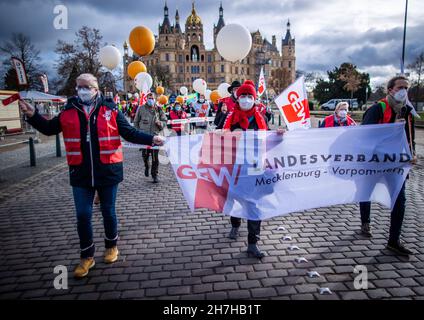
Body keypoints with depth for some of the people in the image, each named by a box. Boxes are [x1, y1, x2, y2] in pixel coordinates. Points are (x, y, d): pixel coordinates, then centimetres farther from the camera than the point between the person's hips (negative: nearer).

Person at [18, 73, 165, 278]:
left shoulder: (110, 110, -2)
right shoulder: (68, 112, 4)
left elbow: (129, 133, -2)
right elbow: (49, 129, 16)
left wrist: (151, 139, -13)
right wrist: (32, 115, 1)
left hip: (107, 171, -2)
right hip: (81, 173, 2)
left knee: (108, 211, 12)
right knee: (83, 215, 7)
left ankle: (112, 246, 36)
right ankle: (87, 257, 24)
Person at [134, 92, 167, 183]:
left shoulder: (158, 109, 7)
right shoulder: (141, 109, 5)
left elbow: (165, 121, 12)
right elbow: (136, 122, 12)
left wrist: (160, 123, -10)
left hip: (155, 135, 0)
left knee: (155, 156, -3)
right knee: (145, 154, 6)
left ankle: (155, 175, 9)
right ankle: (146, 166, 38)